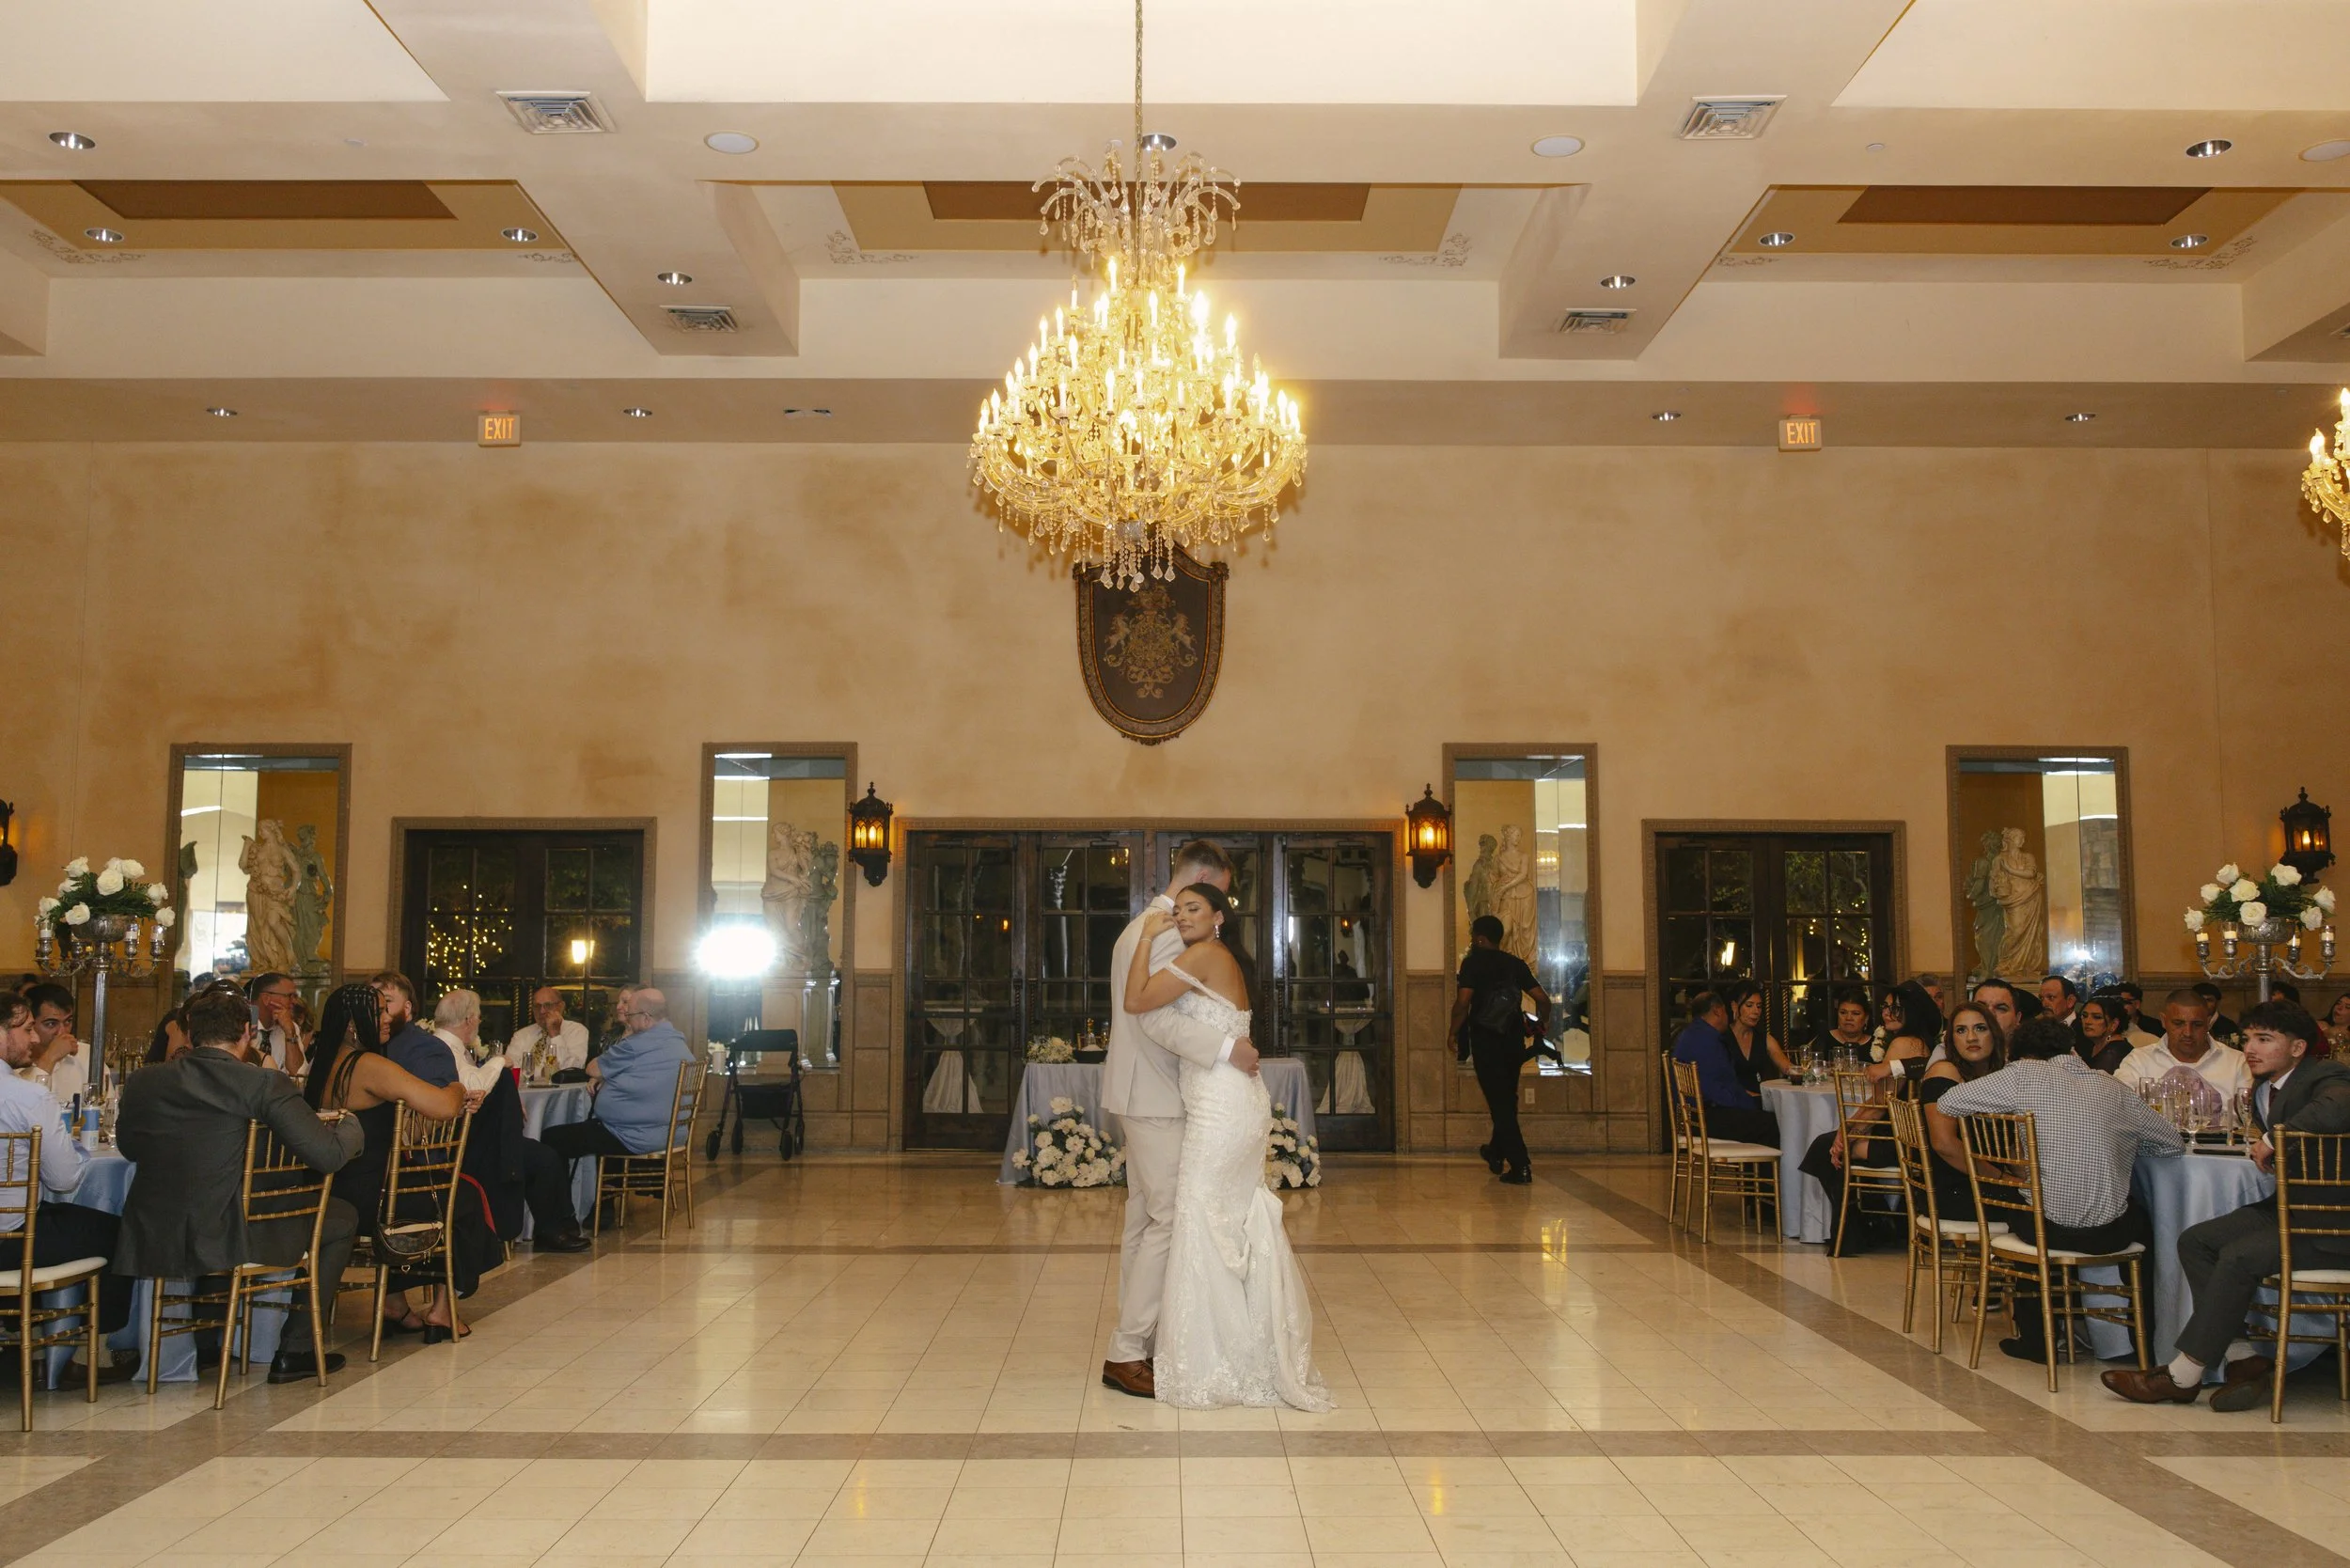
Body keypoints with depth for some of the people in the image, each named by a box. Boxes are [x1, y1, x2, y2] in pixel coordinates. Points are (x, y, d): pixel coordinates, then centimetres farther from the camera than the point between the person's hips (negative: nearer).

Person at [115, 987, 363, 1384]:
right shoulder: (266, 1084, -12)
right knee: (341, 1215, 16)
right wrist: (349, 1124, 7)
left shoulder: (142, 1082, 2)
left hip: (152, 1245, 6)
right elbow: (329, 1155, -14)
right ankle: (296, 1350, 18)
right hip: (229, 1243, -6)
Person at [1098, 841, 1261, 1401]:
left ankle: (1139, 1340, 19)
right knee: (1171, 1221, -9)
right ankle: (1126, 1353, -7)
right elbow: (1159, 1017, -27)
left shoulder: (1141, 927, 17)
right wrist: (1226, 1047, -28)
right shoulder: (1167, 932, -17)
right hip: (1157, 1098, -11)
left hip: (1144, 1095, 11)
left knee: (1144, 1218, 13)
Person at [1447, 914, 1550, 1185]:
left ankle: (1520, 1167, -10)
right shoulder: (1516, 964, 8)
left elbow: (1462, 1003, -16)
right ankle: (1496, 1154, 37)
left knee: (1499, 1103, -3)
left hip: (1486, 1041, -5)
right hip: (1514, 1042, 5)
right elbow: (1543, 999, 5)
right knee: (1507, 1100, 20)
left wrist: (1454, 1033, -4)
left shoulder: (1473, 962, -5)